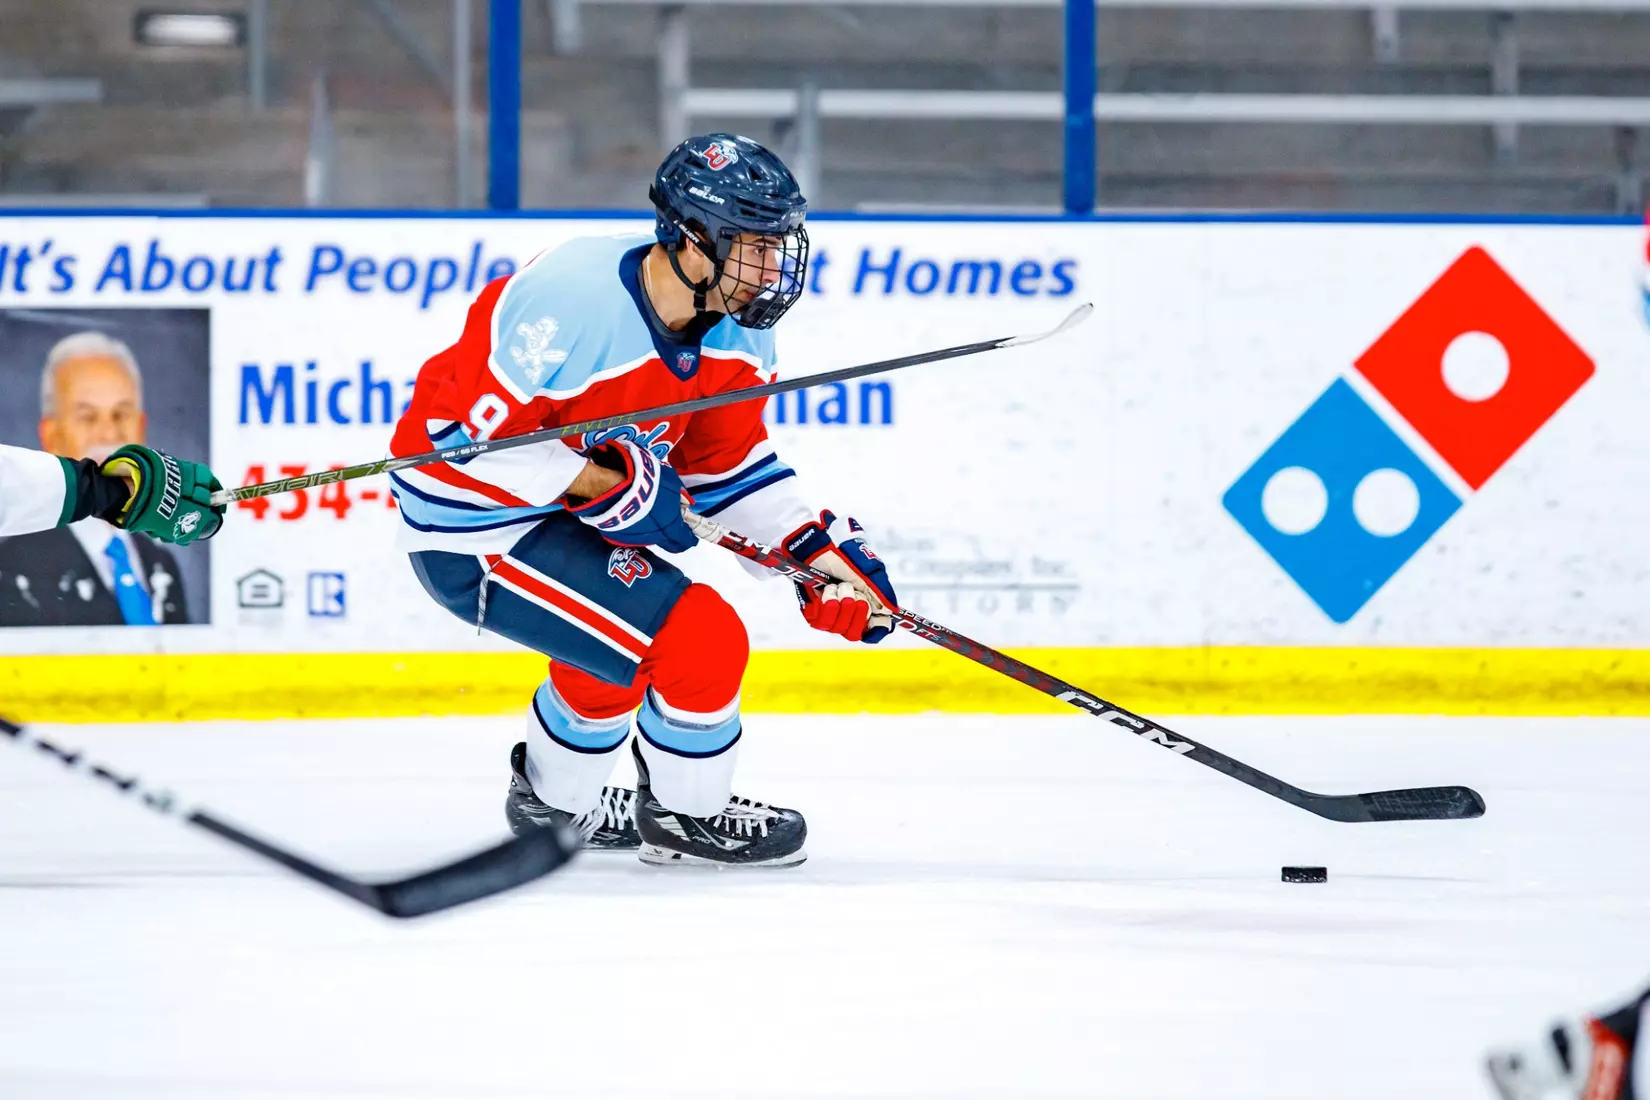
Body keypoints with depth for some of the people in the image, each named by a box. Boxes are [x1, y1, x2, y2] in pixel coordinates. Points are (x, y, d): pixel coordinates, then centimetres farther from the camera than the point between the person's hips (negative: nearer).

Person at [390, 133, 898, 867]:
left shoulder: (733, 333, -5)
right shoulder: (572, 301, -31)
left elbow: (727, 466, 8)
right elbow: (464, 430, -27)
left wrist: (818, 550, -2)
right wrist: (605, 485, -28)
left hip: (564, 511, 10)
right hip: (471, 534, -9)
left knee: (618, 650, 32)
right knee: (701, 641, -14)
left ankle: (554, 801, 57)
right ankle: (688, 817, 9)